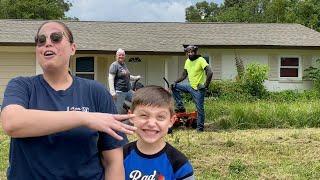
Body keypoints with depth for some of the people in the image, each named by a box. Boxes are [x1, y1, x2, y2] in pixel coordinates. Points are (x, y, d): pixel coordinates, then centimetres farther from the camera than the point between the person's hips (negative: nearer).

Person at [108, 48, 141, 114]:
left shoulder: (124, 65, 16)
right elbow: (111, 79, -17)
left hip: (128, 91, 9)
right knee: (119, 111, -6)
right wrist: (112, 92, -24)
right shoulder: (114, 65, -10)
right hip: (119, 92, -9)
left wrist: (136, 77, 24)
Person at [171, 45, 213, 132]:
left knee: (199, 109, -3)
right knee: (175, 87, 2)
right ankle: (180, 107, 6)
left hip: (198, 89, -7)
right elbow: (184, 75, 14)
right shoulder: (187, 61, 8)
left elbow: (210, 73, -25)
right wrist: (175, 82, 1)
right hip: (190, 86, 7)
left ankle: (200, 128, 8)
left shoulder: (201, 60, -15)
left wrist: (206, 85, -24)